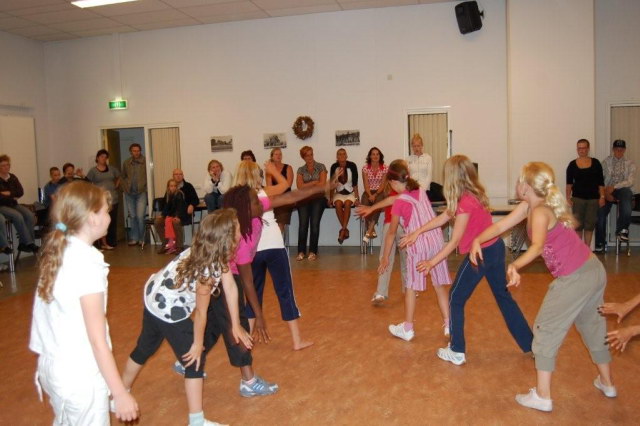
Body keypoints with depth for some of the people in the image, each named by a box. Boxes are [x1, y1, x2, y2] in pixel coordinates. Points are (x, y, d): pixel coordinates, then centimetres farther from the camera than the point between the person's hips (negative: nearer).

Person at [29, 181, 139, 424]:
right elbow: (97, 340, -22)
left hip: (53, 366, 8)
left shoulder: (56, 253, 0)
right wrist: (121, 394, -17)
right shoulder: (87, 264, -23)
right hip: (80, 377, -8)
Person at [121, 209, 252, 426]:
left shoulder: (214, 251, -9)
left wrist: (236, 326, 1)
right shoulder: (207, 270, -33)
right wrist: (197, 343, -5)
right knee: (195, 359, 1)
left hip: (155, 298, 9)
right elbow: (201, 312, -20)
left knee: (144, 349, 25)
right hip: (168, 310, -9)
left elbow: (230, 287, -4)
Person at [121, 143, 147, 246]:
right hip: (129, 193, 4)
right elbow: (123, 177, 18)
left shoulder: (145, 162, -6)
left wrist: (145, 187, -9)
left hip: (141, 192, -4)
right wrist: (125, 188, 8)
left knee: (140, 216, -8)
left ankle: (141, 238, 6)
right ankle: (134, 238, 17)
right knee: (132, 216, 9)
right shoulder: (126, 163, 7)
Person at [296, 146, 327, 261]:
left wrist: (307, 185, 2)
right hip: (304, 199, 2)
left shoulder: (321, 167, 7)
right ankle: (301, 252, -11)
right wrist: (314, 182, -3)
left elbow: (322, 184, -3)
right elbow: (299, 186, 0)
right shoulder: (301, 170, 13)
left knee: (314, 223, -16)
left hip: (318, 198, -1)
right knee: (303, 224, -15)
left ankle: (313, 252, -9)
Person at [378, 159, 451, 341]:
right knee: (439, 284, 14)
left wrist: (385, 257, 10)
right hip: (436, 240, 6)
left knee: (411, 287, 8)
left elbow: (391, 232, 0)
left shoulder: (400, 202, -7)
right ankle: (448, 324, 20)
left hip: (418, 245, -6)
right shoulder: (420, 191, 10)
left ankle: (407, 328, 16)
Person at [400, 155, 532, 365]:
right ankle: (530, 344, 29)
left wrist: (432, 262, -10)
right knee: (503, 296, 20)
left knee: (456, 299, 6)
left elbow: (455, 241, -18)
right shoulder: (474, 193, 6)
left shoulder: (466, 201, -22)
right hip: (495, 248, 9)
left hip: (481, 253, -9)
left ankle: (457, 352, 13)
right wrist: (417, 232, 12)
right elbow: (444, 217, 12)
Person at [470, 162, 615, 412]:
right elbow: (501, 226, 5)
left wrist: (515, 265, -54)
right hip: (594, 270, 10)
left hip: (575, 278, -10)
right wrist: (477, 240, -10)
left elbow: (537, 246, -40)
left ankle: (542, 397, 10)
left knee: (546, 330, 3)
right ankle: (606, 383, 45)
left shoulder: (540, 212, -21)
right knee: (592, 325, 26)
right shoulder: (528, 206, 5)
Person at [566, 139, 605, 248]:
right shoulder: (572, 165, 2)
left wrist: (602, 197, -3)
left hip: (593, 198, 1)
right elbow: (569, 183, 1)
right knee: (578, 224, -1)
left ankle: (587, 248, 15)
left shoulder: (595, 163, 4)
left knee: (590, 225, 5)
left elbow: (600, 182, 4)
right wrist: (568, 197, -8)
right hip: (578, 198, -1)